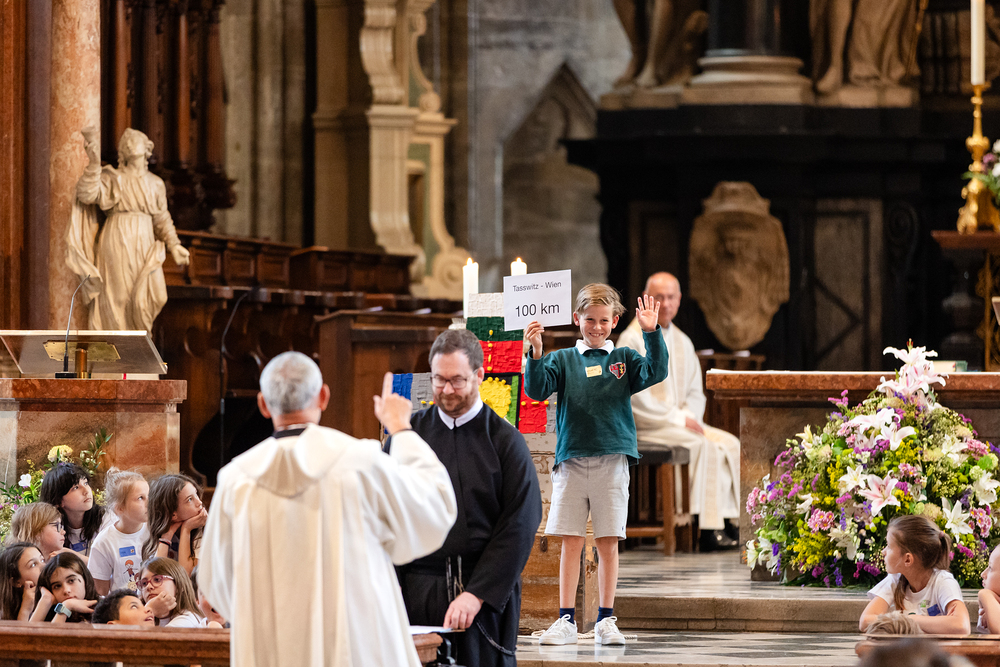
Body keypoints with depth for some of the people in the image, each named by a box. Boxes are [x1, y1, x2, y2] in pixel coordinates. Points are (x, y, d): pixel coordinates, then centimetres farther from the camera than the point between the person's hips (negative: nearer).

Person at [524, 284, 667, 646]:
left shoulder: (624, 359, 9)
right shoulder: (562, 360, 8)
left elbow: (655, 372, -6)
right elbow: (536, 389, -5)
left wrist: (652, 333, -17)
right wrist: (535, 355, -20)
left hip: (612, 461, 0)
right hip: (571, 460, 0)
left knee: (608, 543, 3)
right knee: (571, 542, 1)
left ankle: (605, 620, 9)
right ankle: (566, 620, 4)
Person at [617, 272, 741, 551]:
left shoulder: (683, 342, 16)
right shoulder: (632, 339, -7)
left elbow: (695, 392, 17)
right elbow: (635, 397, -15)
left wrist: (690, 417, -5)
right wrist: (678, 418, -16)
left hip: (681, 422, 7)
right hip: (644, 428, -7)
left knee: (730, 444, -15)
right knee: (702, 447, -28)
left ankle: (729, 520, -18)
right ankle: (708, 530, -28)